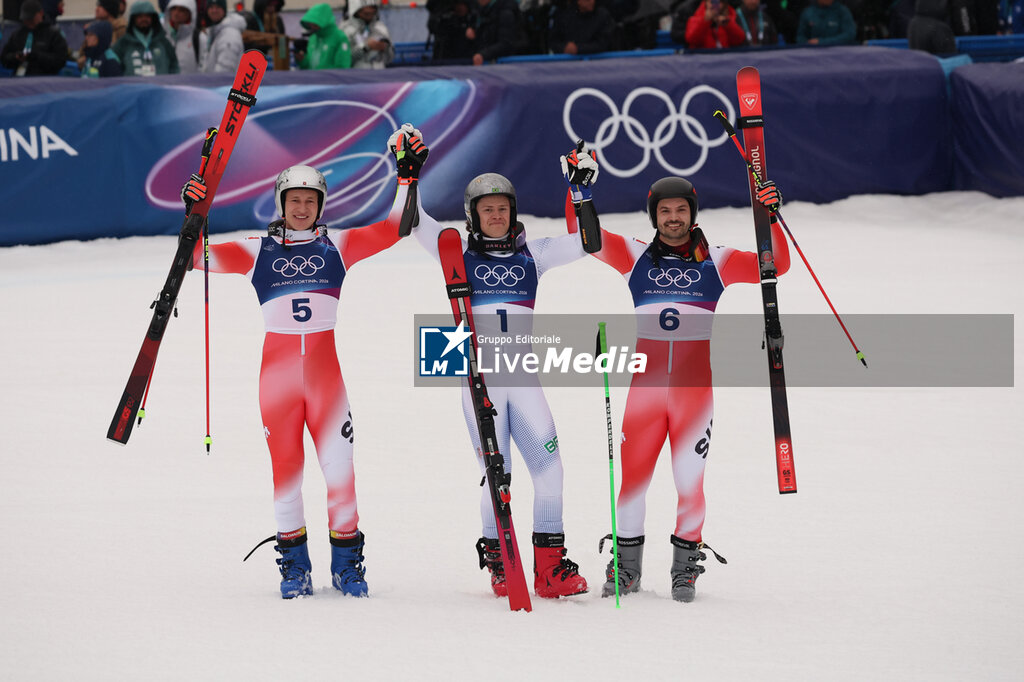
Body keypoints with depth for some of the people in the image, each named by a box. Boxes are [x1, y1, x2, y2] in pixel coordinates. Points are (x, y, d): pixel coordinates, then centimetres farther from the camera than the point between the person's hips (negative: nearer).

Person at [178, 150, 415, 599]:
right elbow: (200, 256, 5)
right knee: (285, 467, -1)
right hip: (277, 366, 0)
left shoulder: (337, 246, 10)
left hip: (325, 367, 0)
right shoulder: (258, 251, 9)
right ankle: (294, 564, 9)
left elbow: (392, 229, 6)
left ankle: (347, 561, 4)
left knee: (339, 464, -6)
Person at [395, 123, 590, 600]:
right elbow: (415, 222, -1)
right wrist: (407, 172, -9)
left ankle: (550, 565, -6)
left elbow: (585, 241, 8)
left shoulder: (531, 254, 11)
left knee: (549, 467, -10)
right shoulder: (459, 254, 6)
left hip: (522, 378, 2)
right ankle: (498, 563, 9)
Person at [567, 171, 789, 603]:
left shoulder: (716, 263, 6)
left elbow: (775, 265, 2)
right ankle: (626, 564, 13)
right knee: (632, 476, -1)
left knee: (689, 480, -1)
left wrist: (770, 219, -12)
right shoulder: (635, 257, 7)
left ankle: (685, 566, 13)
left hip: (694, 388, -1)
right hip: (645, 385, 1)